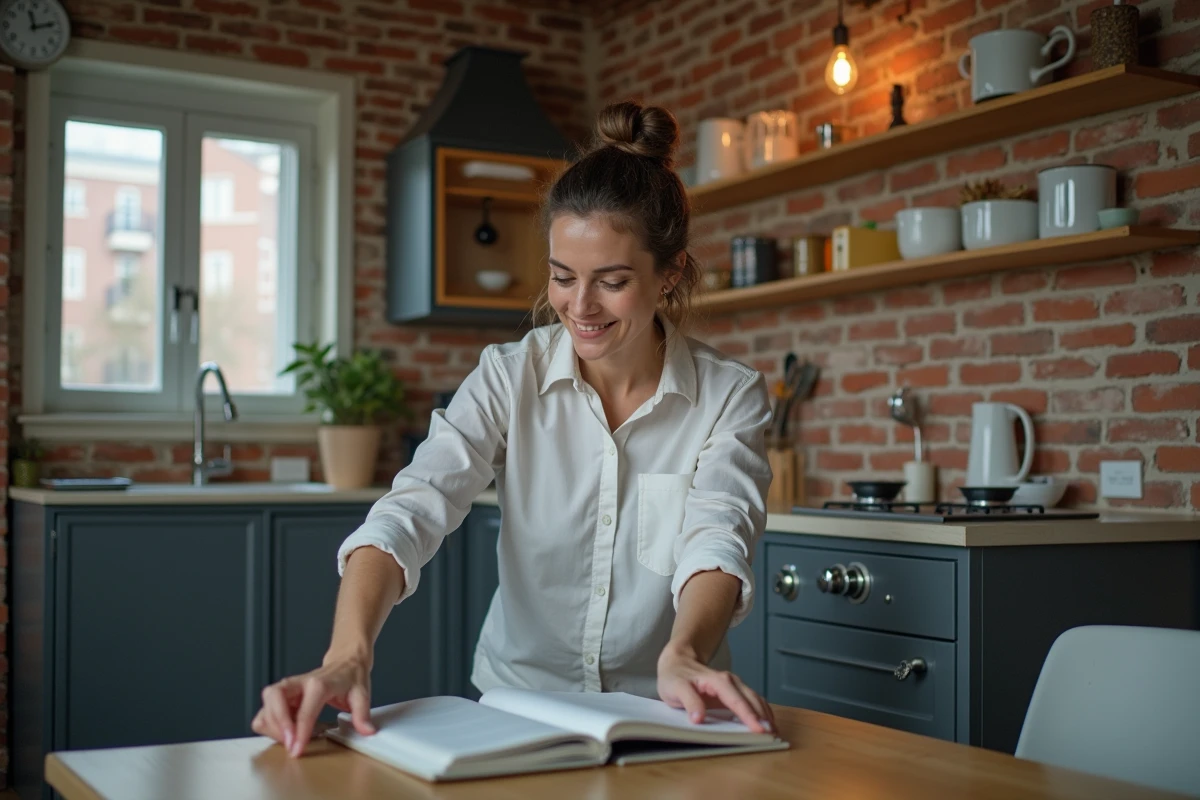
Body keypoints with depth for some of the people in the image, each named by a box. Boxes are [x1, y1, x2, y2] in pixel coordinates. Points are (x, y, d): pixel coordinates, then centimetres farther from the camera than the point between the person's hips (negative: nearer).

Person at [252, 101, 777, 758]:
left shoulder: (731, 398, -4)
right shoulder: (509, 377, -4)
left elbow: (717, 537, -19)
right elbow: (412, 512, -16)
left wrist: (683, 655, -41)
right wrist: (348, 656, -34)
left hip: (663, 723, 0)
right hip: (517, 708, 1)